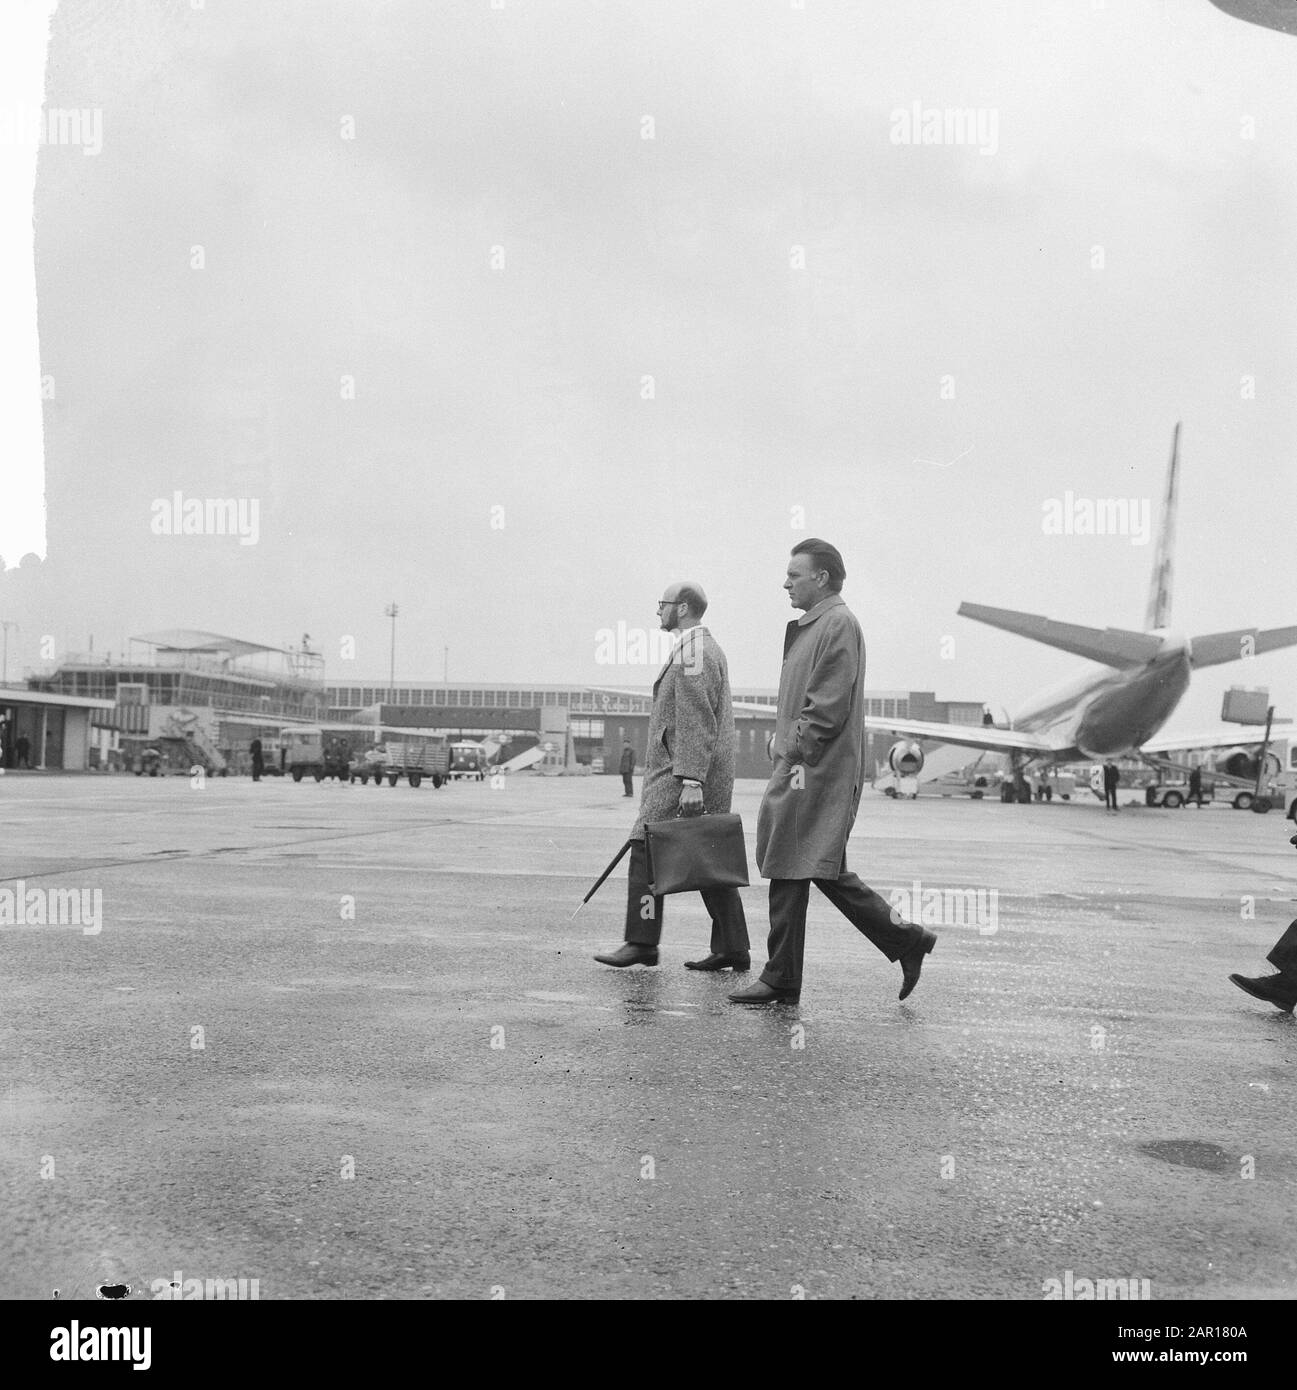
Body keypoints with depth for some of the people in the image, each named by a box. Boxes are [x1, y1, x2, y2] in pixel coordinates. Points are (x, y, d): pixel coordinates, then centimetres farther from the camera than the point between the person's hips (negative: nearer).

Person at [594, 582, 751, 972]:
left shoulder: (691, 653, -11)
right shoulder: (709, 649, 22)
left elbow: (696, 723, -20)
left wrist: (690, 781, -25)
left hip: (684, 771, -10)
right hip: (711, 776, 10)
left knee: (646, 848, -8)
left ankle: (641, 942, -6)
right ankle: (732, 948, 9)